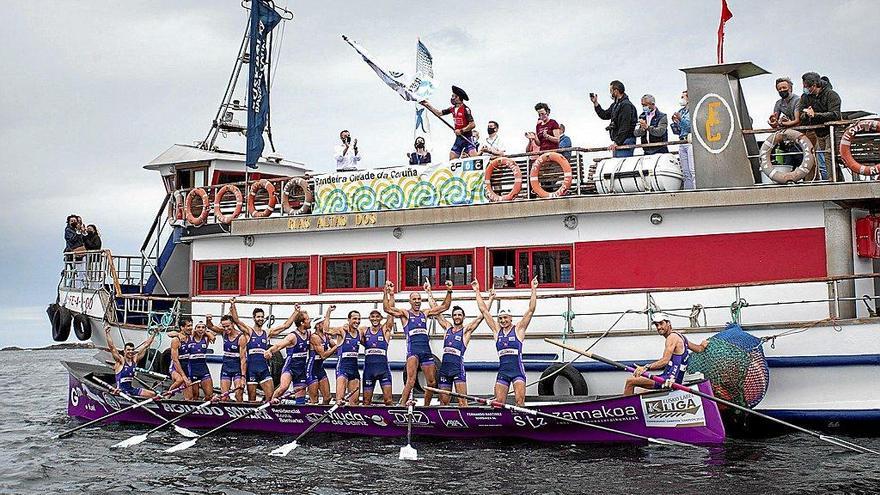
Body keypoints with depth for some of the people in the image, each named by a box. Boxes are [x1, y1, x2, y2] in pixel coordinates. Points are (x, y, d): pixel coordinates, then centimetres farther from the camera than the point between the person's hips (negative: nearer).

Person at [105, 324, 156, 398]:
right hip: (121, 389, -6)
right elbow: (112, 347, -18)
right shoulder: (120, 361, -7)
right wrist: (107, 333, -26)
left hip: (131, 389, 6)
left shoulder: (135, 360, 7)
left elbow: (146, 345, 10)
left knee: (153, 394, -2)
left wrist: (153, 334, 10)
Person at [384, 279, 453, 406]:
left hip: (426, 350, 5)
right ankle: (402, 405, -24)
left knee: (432, 382, 6)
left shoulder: (425, 313, 19)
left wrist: (449, 292, 12)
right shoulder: (405, 314, 7)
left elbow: (444, 307, 21)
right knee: (411, 380, -23)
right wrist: (388, 293, -17)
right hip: (413, 349, -5)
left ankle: (426, 407, 20)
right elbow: (387, 308, -7)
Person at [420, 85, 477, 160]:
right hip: (458, 138, 8)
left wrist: (461, 131, -19)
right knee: (452, 158, 4)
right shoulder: (453, 109, 7)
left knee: (474, 156, -22)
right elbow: (439, 113, 16)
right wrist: (427, 105, 13)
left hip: (467, 137, -8)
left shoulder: (465, 109, -15)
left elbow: (472, 125, -19)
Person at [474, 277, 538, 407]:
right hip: (502, 371, 4)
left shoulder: (518, 329, 2)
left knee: (519, 400, -16)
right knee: (498, 403, -3)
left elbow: (531, 310, -4)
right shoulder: (497, 330, 11)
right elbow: (484, 310, 13)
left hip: (517, 370, -4)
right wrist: (477, 292, 14)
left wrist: (534, 290, -9)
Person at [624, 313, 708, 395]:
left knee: (630, 381, -13)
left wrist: (646, 368, -34)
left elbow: (665, 360, -25)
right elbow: (699, 349, 23)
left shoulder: (672, 337, -12)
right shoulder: (680, 337, 17)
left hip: (669, 379, -11)